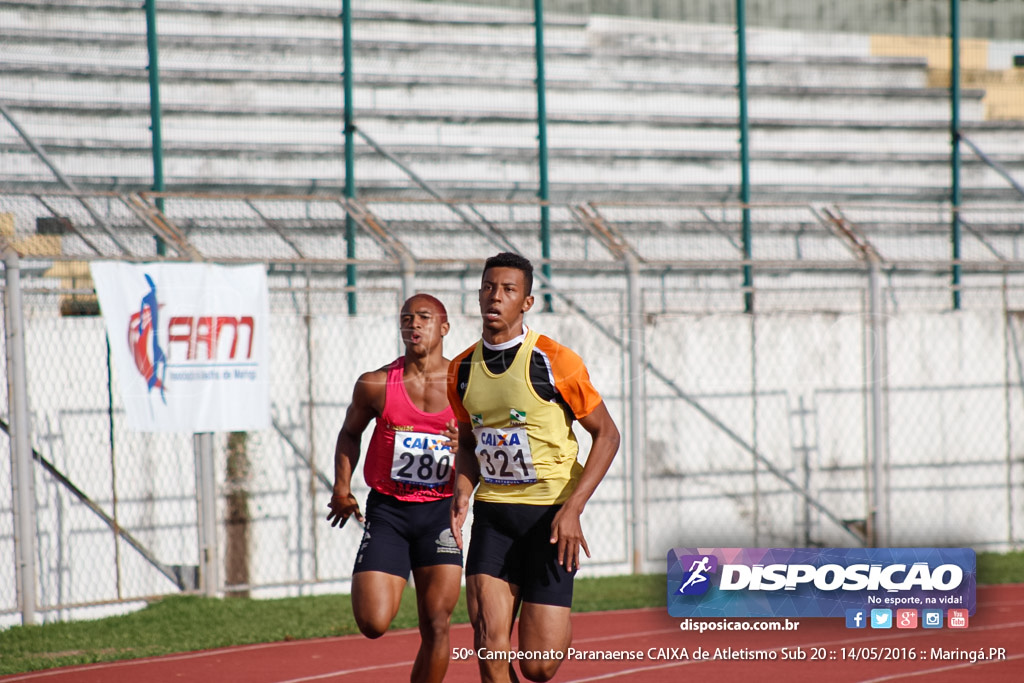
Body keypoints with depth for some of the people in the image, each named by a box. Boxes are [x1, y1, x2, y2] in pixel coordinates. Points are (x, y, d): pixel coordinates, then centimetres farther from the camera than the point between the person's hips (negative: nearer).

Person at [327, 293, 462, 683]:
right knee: (372, 624, -12)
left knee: (437, 626, -4)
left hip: (439, 513, 1)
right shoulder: (376, 385, -3)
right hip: (386, 509, -1)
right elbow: (350, 432, 16)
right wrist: (342, 487, 6)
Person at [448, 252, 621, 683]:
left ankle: (560, 624, 33)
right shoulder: (462, 371, 5)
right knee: (490, 647, -15)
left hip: (551, 515, -3)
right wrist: (462, 493, -1)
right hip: (492, 514, 3)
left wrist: (572, 510, -14)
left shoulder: (555, 362, -10)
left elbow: (606, 434, -4)